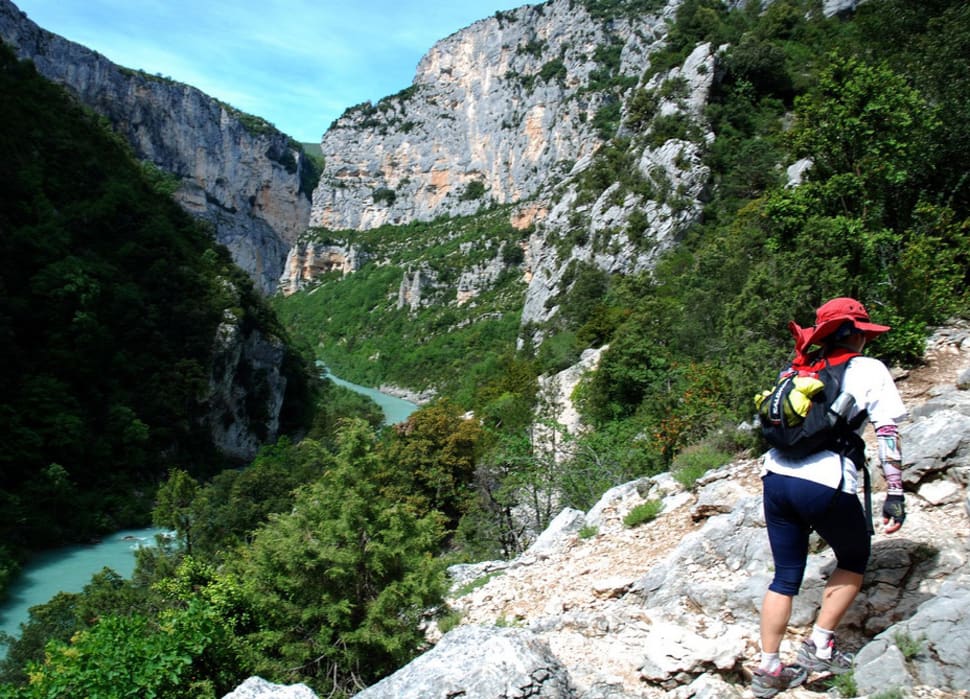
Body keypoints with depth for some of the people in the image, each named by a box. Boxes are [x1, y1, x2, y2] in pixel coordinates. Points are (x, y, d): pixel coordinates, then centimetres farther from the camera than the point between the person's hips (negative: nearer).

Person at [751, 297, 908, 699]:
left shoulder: (798, 370, 17)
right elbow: (887, 433, -1)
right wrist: (895, 493, 0)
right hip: (826, 486, -5)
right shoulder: (869, 370, 4)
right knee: (854, 561, 24)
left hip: (776, 479, 5)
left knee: (785, 576, 16)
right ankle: (819, 647, 22)